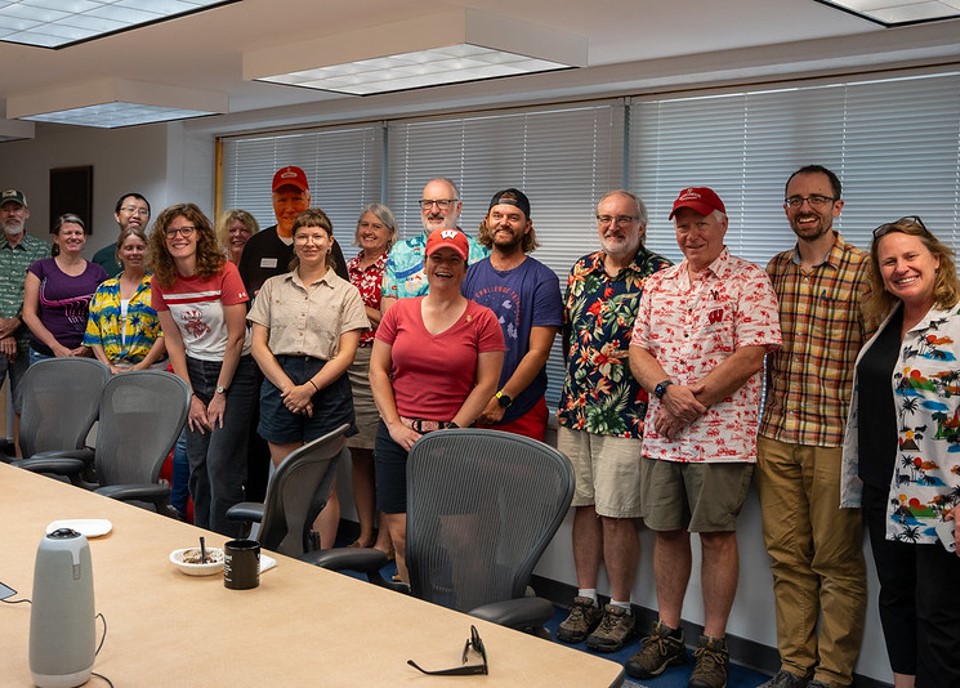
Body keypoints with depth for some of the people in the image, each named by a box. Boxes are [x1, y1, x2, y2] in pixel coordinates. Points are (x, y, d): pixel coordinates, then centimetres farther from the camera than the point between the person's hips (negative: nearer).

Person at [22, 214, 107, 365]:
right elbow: (29, 314, 0)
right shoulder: (40, 269, 6)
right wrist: (56, 346, -10)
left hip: (86, 355, 1)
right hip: (45, 354, -1)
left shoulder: (97, 272, 10)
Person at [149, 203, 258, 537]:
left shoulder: (224, 272, -16)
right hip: (193, 371, 5)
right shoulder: (162, 281, -1)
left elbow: (236, 338, -13)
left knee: (221, 463, -10)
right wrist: (191, 396, -2)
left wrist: (220, 394, -11)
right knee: (197, 463, 7)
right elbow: (173, 340, 3)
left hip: (234, 371, -5)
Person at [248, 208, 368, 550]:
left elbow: (346, 353, -2)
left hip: (326, 387, -2)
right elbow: (258, 345, 5)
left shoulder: (346, 292, 5)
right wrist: (287, 386, -9)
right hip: (279, 385, 2)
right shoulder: (273, 287, 11)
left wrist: (309, 388, -14)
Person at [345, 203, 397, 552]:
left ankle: (384, 540, 5)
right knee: (357, 452, 10)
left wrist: (364, 309, -9)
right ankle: (365, 533, 20)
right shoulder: (347, 268, 14)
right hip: (348, 363, 6)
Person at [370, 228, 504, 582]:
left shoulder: (482, 320, 1)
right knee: (401, 533, 3)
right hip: (398, 436, 2)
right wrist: (395, 425, -3)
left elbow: (486, 384, -2)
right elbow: (378, 370, 8)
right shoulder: (399, 312, 9)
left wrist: (452, 430, -10)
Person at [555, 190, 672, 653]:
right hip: (575, 410, 5)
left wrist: (659, 396, -11)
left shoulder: (660, 275, -6)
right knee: (584, 505, 11)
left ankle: (619, 609, 14)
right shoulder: (581, 270, 12)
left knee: (617, 513, 0)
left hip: (625, 415, -5)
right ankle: (585, 601, 23)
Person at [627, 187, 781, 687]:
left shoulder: (749, 282, -5)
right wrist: (667, 389, -12)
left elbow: (750, 358, -13)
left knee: (716, 534, 2)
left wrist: (693, 405, -14)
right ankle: (667, 634, 26)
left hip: (722, 435, -5)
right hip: (661, 434, 5)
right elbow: (638, 351, 8)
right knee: (667, 531, 11)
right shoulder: (658, 285, 13)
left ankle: (713, 646, 16)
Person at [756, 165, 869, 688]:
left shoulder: (864, 270, -6)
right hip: (776, 435, 5)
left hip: (836, 440, -5)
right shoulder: (773, 270, 10)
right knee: (786, 557, 13)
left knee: (837, 562, 6)